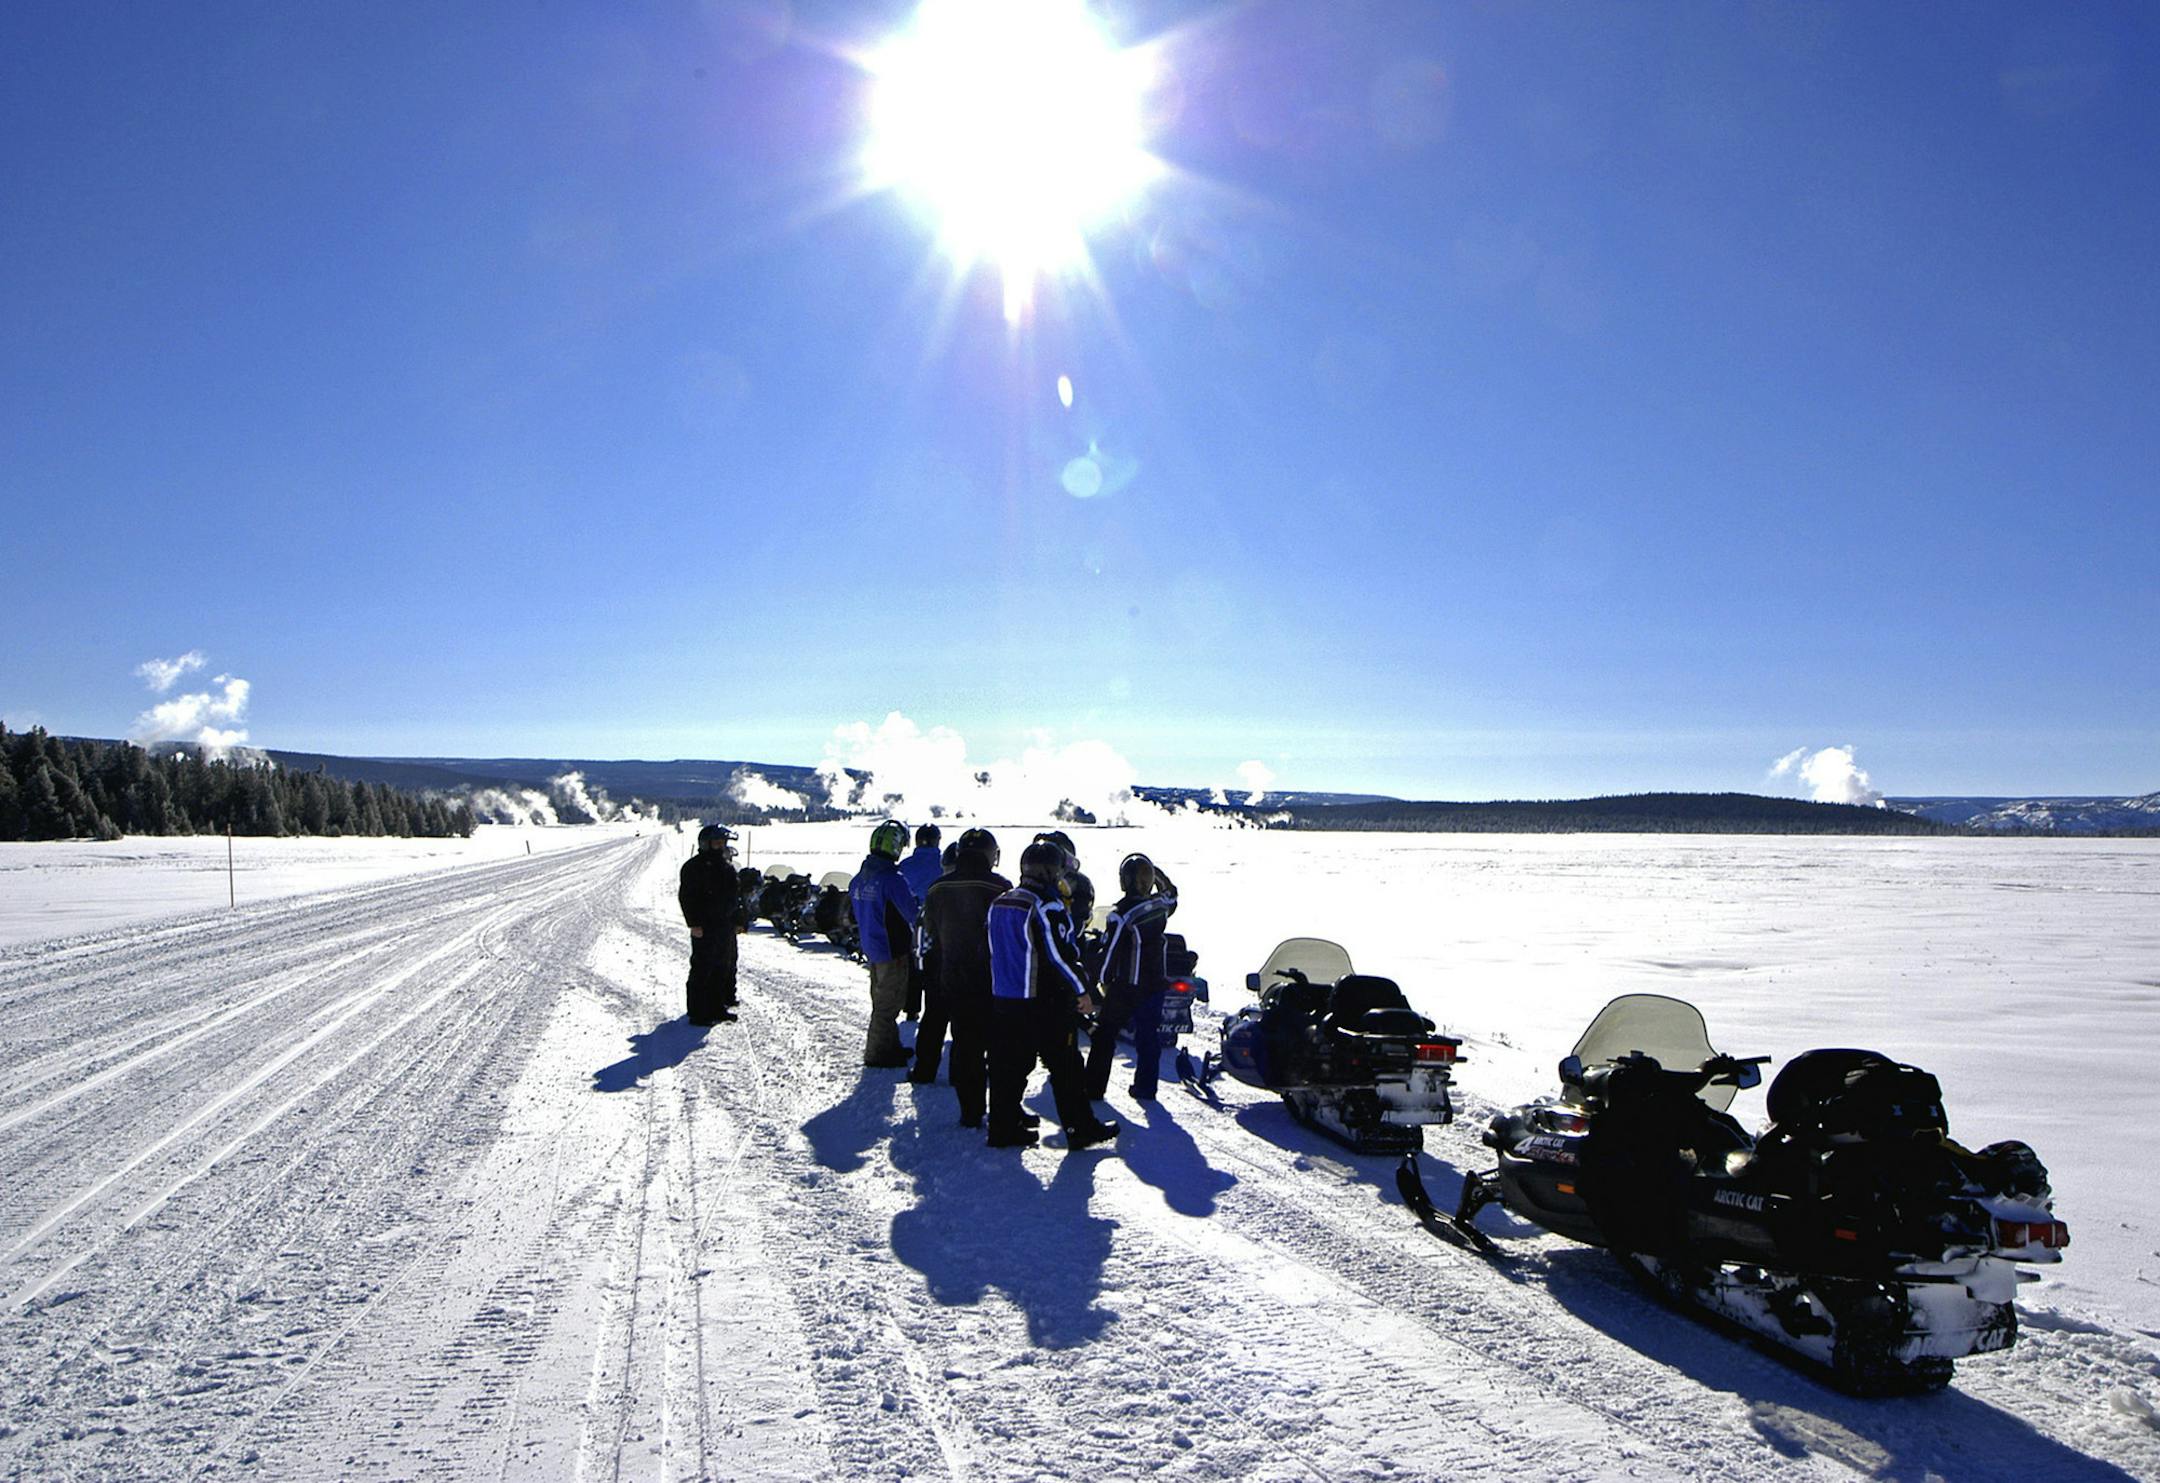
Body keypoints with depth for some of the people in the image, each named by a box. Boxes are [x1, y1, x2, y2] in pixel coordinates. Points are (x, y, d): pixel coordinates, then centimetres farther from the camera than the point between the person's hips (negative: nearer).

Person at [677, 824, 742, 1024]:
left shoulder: (727, 867, 14)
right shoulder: (694, 867, -8)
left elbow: (736, 894, 21)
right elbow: (686, 897, -13)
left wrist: (738, 921, 17)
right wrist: (694, 923, -18)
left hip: (726, 926, 8)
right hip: (705, 928, -8)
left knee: (725, 967, 12)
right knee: (702, 970, -6)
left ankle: (718, 1006, 23)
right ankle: (698, 1013, -2)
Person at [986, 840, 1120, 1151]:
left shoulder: (999, 903, 10)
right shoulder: (1046, 906, -15)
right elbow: (1060, 954, -18)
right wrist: (1081, 991, -9)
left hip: (1002, 998, 7)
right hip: (1045, 1002, -7)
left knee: (1008, 1066, 12)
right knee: (1065, 1066, 3)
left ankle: (1003, 1128, 16)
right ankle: (1081, 1128, 10)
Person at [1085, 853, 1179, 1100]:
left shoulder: (1122, 913, -18)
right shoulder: (1161, 904, -2)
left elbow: (1110, 949, -14)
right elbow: (1171, 892, 24)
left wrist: (1105, 980, -1)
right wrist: (1156, 871, 17)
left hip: (1126, 985, -5)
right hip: (1155, 983, 5)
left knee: (1105, 1033, 7)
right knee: (1149, 1035, 14)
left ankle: (1094, 1086, 9)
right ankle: (1146, 1086, 18)